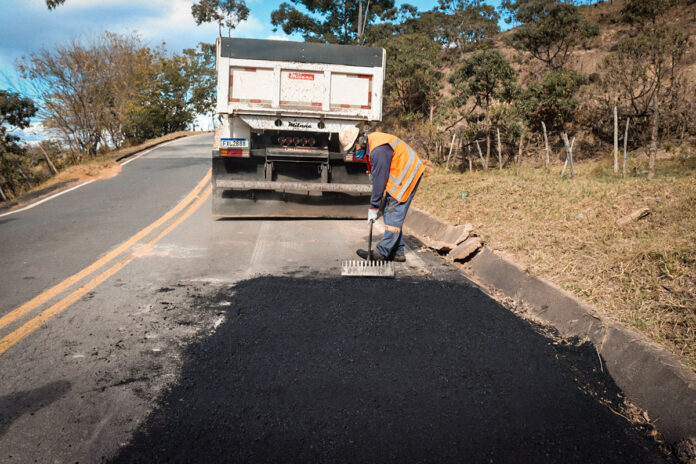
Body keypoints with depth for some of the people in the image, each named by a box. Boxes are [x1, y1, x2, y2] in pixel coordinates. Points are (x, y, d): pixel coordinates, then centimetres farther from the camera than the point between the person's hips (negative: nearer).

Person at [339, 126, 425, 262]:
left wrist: (373, 207, -15)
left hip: (408, 174, -10)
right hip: (398, 175, 10)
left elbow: (380, 180, -23)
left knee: (394, 214, -11)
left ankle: (382, 252, -9)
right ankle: (397, 252, 14)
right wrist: (376, 203, 10)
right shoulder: (370, 144, 5)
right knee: (389, 212, 10)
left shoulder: (379, 150, -27)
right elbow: (376, 176, 11)